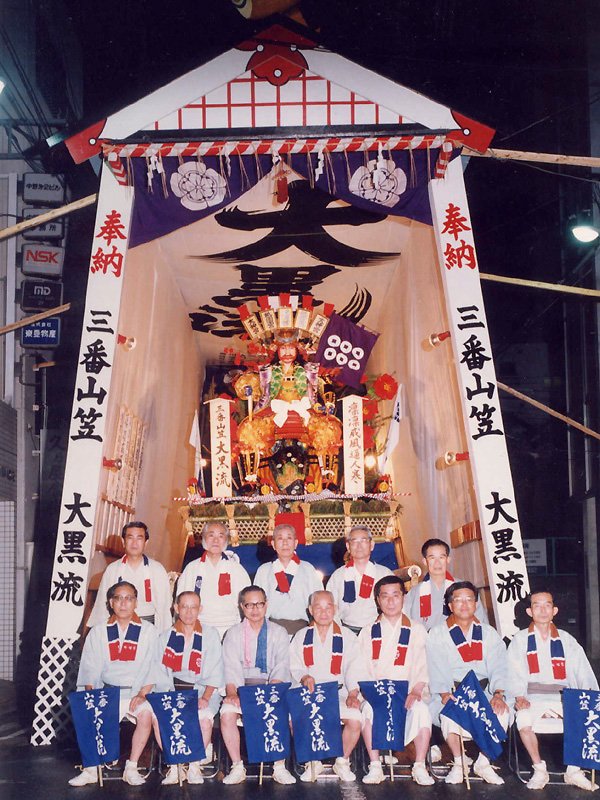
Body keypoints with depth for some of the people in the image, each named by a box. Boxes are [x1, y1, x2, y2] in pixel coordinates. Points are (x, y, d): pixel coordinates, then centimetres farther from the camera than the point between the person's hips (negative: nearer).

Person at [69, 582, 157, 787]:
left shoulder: (148, 631, 10)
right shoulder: (98, 632, 14)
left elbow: (153, 669, 3)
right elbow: (89, 670, 10)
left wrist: (142, 695, -11)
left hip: (136, 693, -1)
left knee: (146, 713, -31)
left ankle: (131, 768, -21)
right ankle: (90, 769, -19)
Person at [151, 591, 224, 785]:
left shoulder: (210, 635, 9)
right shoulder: (165, 638, 13)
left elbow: (215, 674, 2)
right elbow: (160, 675, 7)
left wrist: (205, 698, -12)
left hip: (203, 690, -1)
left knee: (204, 718, -33)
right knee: (158, 717, -29)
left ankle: (195, 766, -13)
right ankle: (174, 766, -15)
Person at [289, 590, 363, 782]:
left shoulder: (347, 637, 11)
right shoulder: (301, 637, 16)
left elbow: (353, 670, 3)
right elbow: (294, 667, 8)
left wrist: (353, 694, -14)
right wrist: (304, 678, -14)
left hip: (339, 692, -1)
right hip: (308, 694, 1)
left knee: (355, 719, -30)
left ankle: (342, 761, -2)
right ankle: (313, 762, -5)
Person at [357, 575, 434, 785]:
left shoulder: (416, 630, 13)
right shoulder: (368, 632, 14)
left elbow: (422, 668, 6)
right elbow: (362, 670, 6)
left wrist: (416, 691, -12)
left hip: (409, 695, 0)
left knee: (421, 709, -33)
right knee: (369, 709, -33)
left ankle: (420, 768, -21)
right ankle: (375, 767, -24)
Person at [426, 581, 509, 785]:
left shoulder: (489, 634, 15)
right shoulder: (437, 634, 8)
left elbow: (498, 667, 3)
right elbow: (437, 670, -5)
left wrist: (498, 694, -16)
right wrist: (445, 694, -23)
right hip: (451, 693, -2)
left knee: (501, 711, -28)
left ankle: (483, 763, -9)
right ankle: (458, 763, -12)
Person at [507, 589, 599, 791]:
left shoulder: (567, 641, 16)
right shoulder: (520, 641, 11)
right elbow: (514, 674, 2)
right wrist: (519, 696, -16)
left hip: (562, 698, 2)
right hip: (532, 699, -1)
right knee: (523, 719, -34)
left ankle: (574, 770, -11)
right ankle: (539, 770, -14)